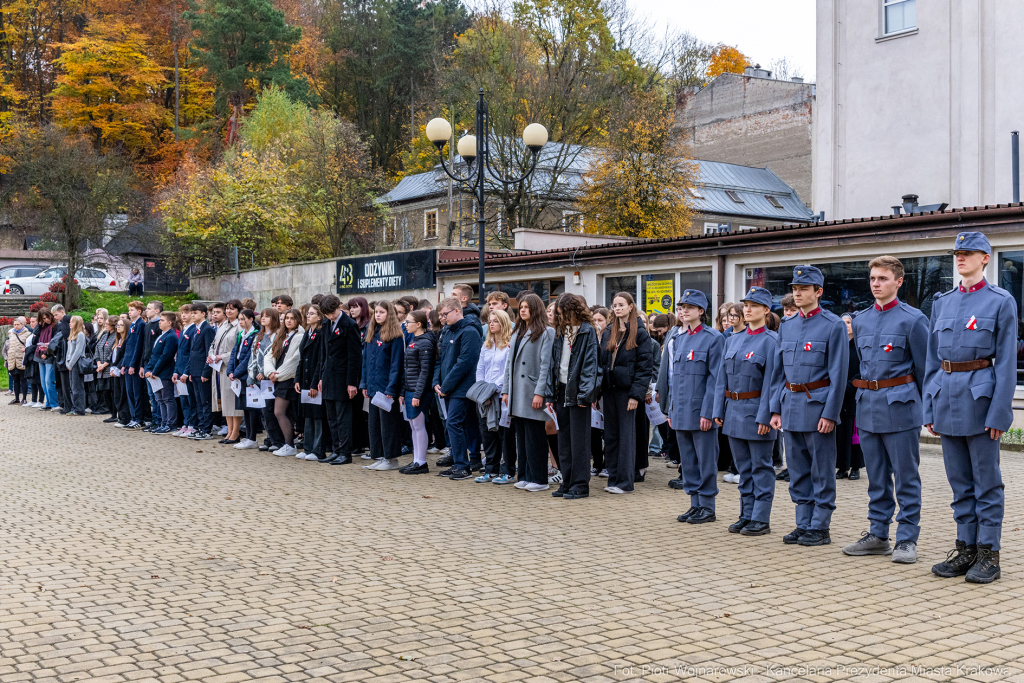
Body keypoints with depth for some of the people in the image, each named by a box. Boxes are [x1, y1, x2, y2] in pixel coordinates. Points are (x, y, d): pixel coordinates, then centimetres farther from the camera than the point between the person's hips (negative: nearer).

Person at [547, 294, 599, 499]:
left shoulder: (587, 331, -5)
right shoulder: (560, 332, 15)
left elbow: (590, 363, -11)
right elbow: (554, 363, 14)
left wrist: (585, 393, -18)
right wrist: (551, 394, 8)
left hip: (577, 392, -7)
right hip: (561, 390, 7)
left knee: (579, 439, -2)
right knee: (564, 440, 10)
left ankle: (580, 485, 5)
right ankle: (567, 482, 17)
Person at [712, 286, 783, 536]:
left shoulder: (771, 341, -8)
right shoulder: (733, 340, 12)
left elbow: (772, 381, -12)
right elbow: (722, 378, 13)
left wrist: (766, 416, -17)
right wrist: (719, 410, 7)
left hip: (757, 410, -7)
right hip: (734, 410, 7)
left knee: (761, 467, 1)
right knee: (743, 468, 13)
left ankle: (761, 519, 7)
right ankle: (746, 515, 21)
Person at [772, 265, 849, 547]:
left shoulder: (833, 325, -6)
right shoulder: (786, 327, 12)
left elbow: (838, 373, -10)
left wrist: (830, 413, -15)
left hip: (818, 405, -6)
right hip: (792, 405, 6)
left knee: (822, 471, 1)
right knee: (798, 470, 11)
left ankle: (820, 528, 9)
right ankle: (803, 524, 20)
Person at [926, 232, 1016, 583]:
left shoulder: (1001, 301, -3)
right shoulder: (942, 302, 12)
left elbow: (1007, 361, -7)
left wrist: (999, 412, -13)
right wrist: (930, 408, 9)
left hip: (981, 396, -5)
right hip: (947, 396, 5)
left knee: (987, 481, 2)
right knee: (960, 480, 11)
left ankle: (988, 554, 10)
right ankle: (965, 548, 19)